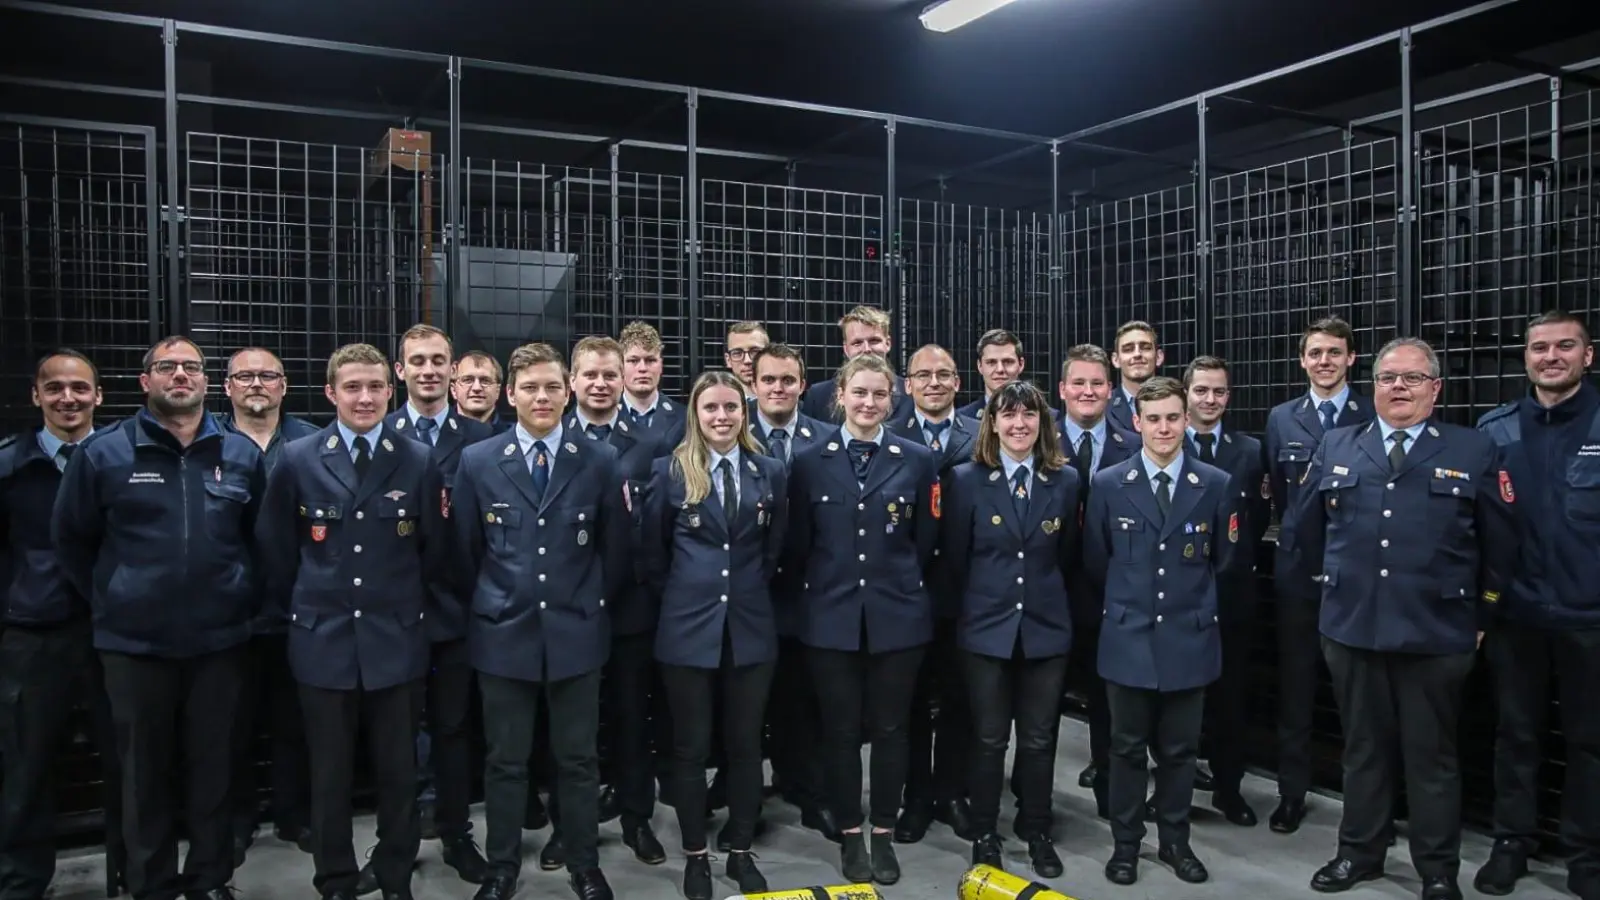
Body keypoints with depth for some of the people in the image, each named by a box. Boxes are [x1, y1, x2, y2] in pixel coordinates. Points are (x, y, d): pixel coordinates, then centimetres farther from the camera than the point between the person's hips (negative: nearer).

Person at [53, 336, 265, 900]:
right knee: (145, 773, 10)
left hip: (220, 640, 1)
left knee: (212, 768, 11)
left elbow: (260, 537, 12)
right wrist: (110, 601, 5)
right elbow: (70, 539, 6)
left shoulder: (242, 455, 3)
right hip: (135, 643, -1)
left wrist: (244, 598, 7)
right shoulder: (103, 453, -2)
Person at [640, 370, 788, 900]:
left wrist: (749, 590, 9)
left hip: (750, 626, 2)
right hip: (689, 625, -2)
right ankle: (695, 855, 23)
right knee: (691, 746, 8)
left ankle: (741, 852, 25)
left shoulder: (770, 473, 4)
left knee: (745, 743, 10)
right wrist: (680, 594, 7)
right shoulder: (669, 472, -2)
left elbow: (774, 550, 12)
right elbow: (652, 552, 5)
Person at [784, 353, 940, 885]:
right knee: (841, 730, 8)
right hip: (831, 615, 0)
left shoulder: (918, 461, 1)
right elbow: (797, 546, 5)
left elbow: (926, 543, 5)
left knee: (890, 729, 9)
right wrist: (822, 583, 6)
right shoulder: (809, 462, 1)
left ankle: (884, 835, 23)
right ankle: (850, 835, 23)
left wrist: (898, 580, 7)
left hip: (897, 614, 0)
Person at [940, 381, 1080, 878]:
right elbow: (953, 559, 1)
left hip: (1047, 626, 2)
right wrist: (978, 602, 7)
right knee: (988, 739, 7)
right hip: (986, 626, -1)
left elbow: (1068, 558, 9)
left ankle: (1037, 833, 27)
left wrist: (1046, 597, 11)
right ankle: (984, 835, 23)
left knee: (1039, 739, 10)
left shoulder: (1066, 481, 1)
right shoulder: (966, 479, -5)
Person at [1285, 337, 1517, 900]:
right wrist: (1323, 590, 14)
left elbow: (1500, 545, 2)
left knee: (1433, 756, 10)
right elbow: (1304, 530, 13)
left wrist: (1481, 617, 4)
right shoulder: (1336, 448, 6)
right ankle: (1360, 852, 29)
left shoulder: (1475, 452, -1)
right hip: (1351, 629, 2)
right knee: (1363, 748, 15)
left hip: (1437, 636, -2)